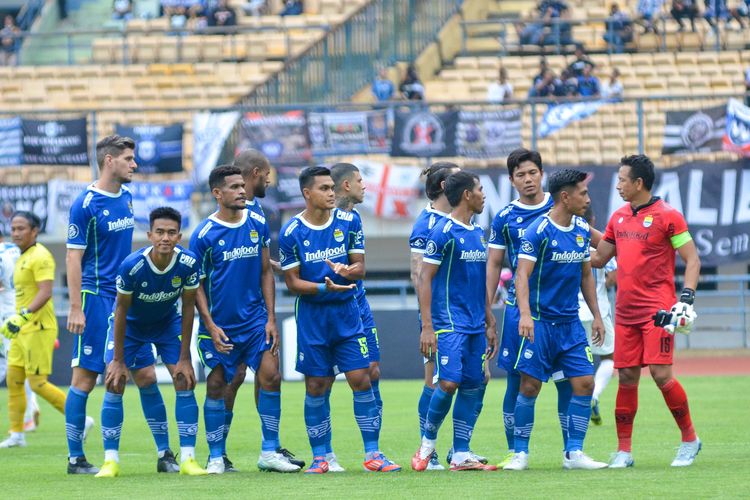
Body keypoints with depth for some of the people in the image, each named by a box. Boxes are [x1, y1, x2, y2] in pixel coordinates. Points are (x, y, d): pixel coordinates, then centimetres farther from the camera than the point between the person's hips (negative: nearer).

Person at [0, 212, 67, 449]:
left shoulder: (40, 256, -14)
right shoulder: (23, 258, 16)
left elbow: (45, 292, -24)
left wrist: (24, 315, -31)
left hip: (38, 329, -10)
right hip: (23, 330, 10)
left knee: (37, 383, -10)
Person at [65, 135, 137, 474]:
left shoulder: (127, 199, 11)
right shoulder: (86, 204, -10)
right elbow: (73, 258, -11)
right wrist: (76, 308, -16)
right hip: (96, 298, -7)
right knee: (86, 376, -3)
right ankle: (75, 458, 3)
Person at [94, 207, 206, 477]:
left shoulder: (188, 264, -27)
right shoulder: (132, 266, -33)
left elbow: (188, 307, -13)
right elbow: (121, 310, -20)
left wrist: (184, 358, -11)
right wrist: (118, 360, -17)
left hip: (168, 322, 2)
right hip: (130, 324, -2)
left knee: (185, 380, -10)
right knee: (115, 382, -13)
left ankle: (187, 459, -6)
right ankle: (111, 460, -5)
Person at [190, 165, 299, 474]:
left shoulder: (258, 224, 3)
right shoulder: (204, 234, -9)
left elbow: (265, 272, 9)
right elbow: (197, 284, -4)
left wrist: (271, 318, 3)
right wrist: (210, 326, -12)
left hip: (255, 319, 3)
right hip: (220, 325, -3)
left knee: (270, 376, -8)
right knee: (216, 386, 1)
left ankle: (269, 453, 1)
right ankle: (216, 457, 13)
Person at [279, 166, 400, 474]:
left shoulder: (348, 222, 0)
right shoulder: (292, 232, -7)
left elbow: (360, 268, 4)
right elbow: (292, 282, -4)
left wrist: (347, 271, -20)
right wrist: (324, 287, -21)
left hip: (347, 312, 2)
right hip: (311, 315, -2)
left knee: (361, 379, -4)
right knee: (315, 386, 2)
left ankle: (372, 454, 2)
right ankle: (319, 457, 13)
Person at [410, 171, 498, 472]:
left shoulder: (478, 233, 14)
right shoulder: (443, 231, -9)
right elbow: (425, 278, -10)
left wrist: (489, 324, 19)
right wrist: (427, 326, -16)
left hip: (476, 324, 7)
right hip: (449, 320, -7)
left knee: (472, 387, 4)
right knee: (449, 382, -15)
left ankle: (461, 456, 7)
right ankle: (428, 441, 5)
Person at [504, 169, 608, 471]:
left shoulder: (582, 231, 8)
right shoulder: (538, 231, -12)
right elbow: (522, 274, -19)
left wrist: (596, 315, 15)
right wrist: (525, 314, -32)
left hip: (570, 322, 6)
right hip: (540, 321, -6)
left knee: (584, 383, -3)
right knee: (530, 386, -5)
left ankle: (574, 453, 5)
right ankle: (520, 453, 7)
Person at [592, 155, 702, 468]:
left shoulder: (667, 216, -6)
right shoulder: (619, 217, 14)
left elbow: (692, 260, -7)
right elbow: (599, 258, 23)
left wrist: (687, 298, -18)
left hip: (658, 310, -6)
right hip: (625, 311, 6)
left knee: (660, 373, -12)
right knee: (627, 377, 4)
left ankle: (689, 438, 5)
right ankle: (624, 450, 9)